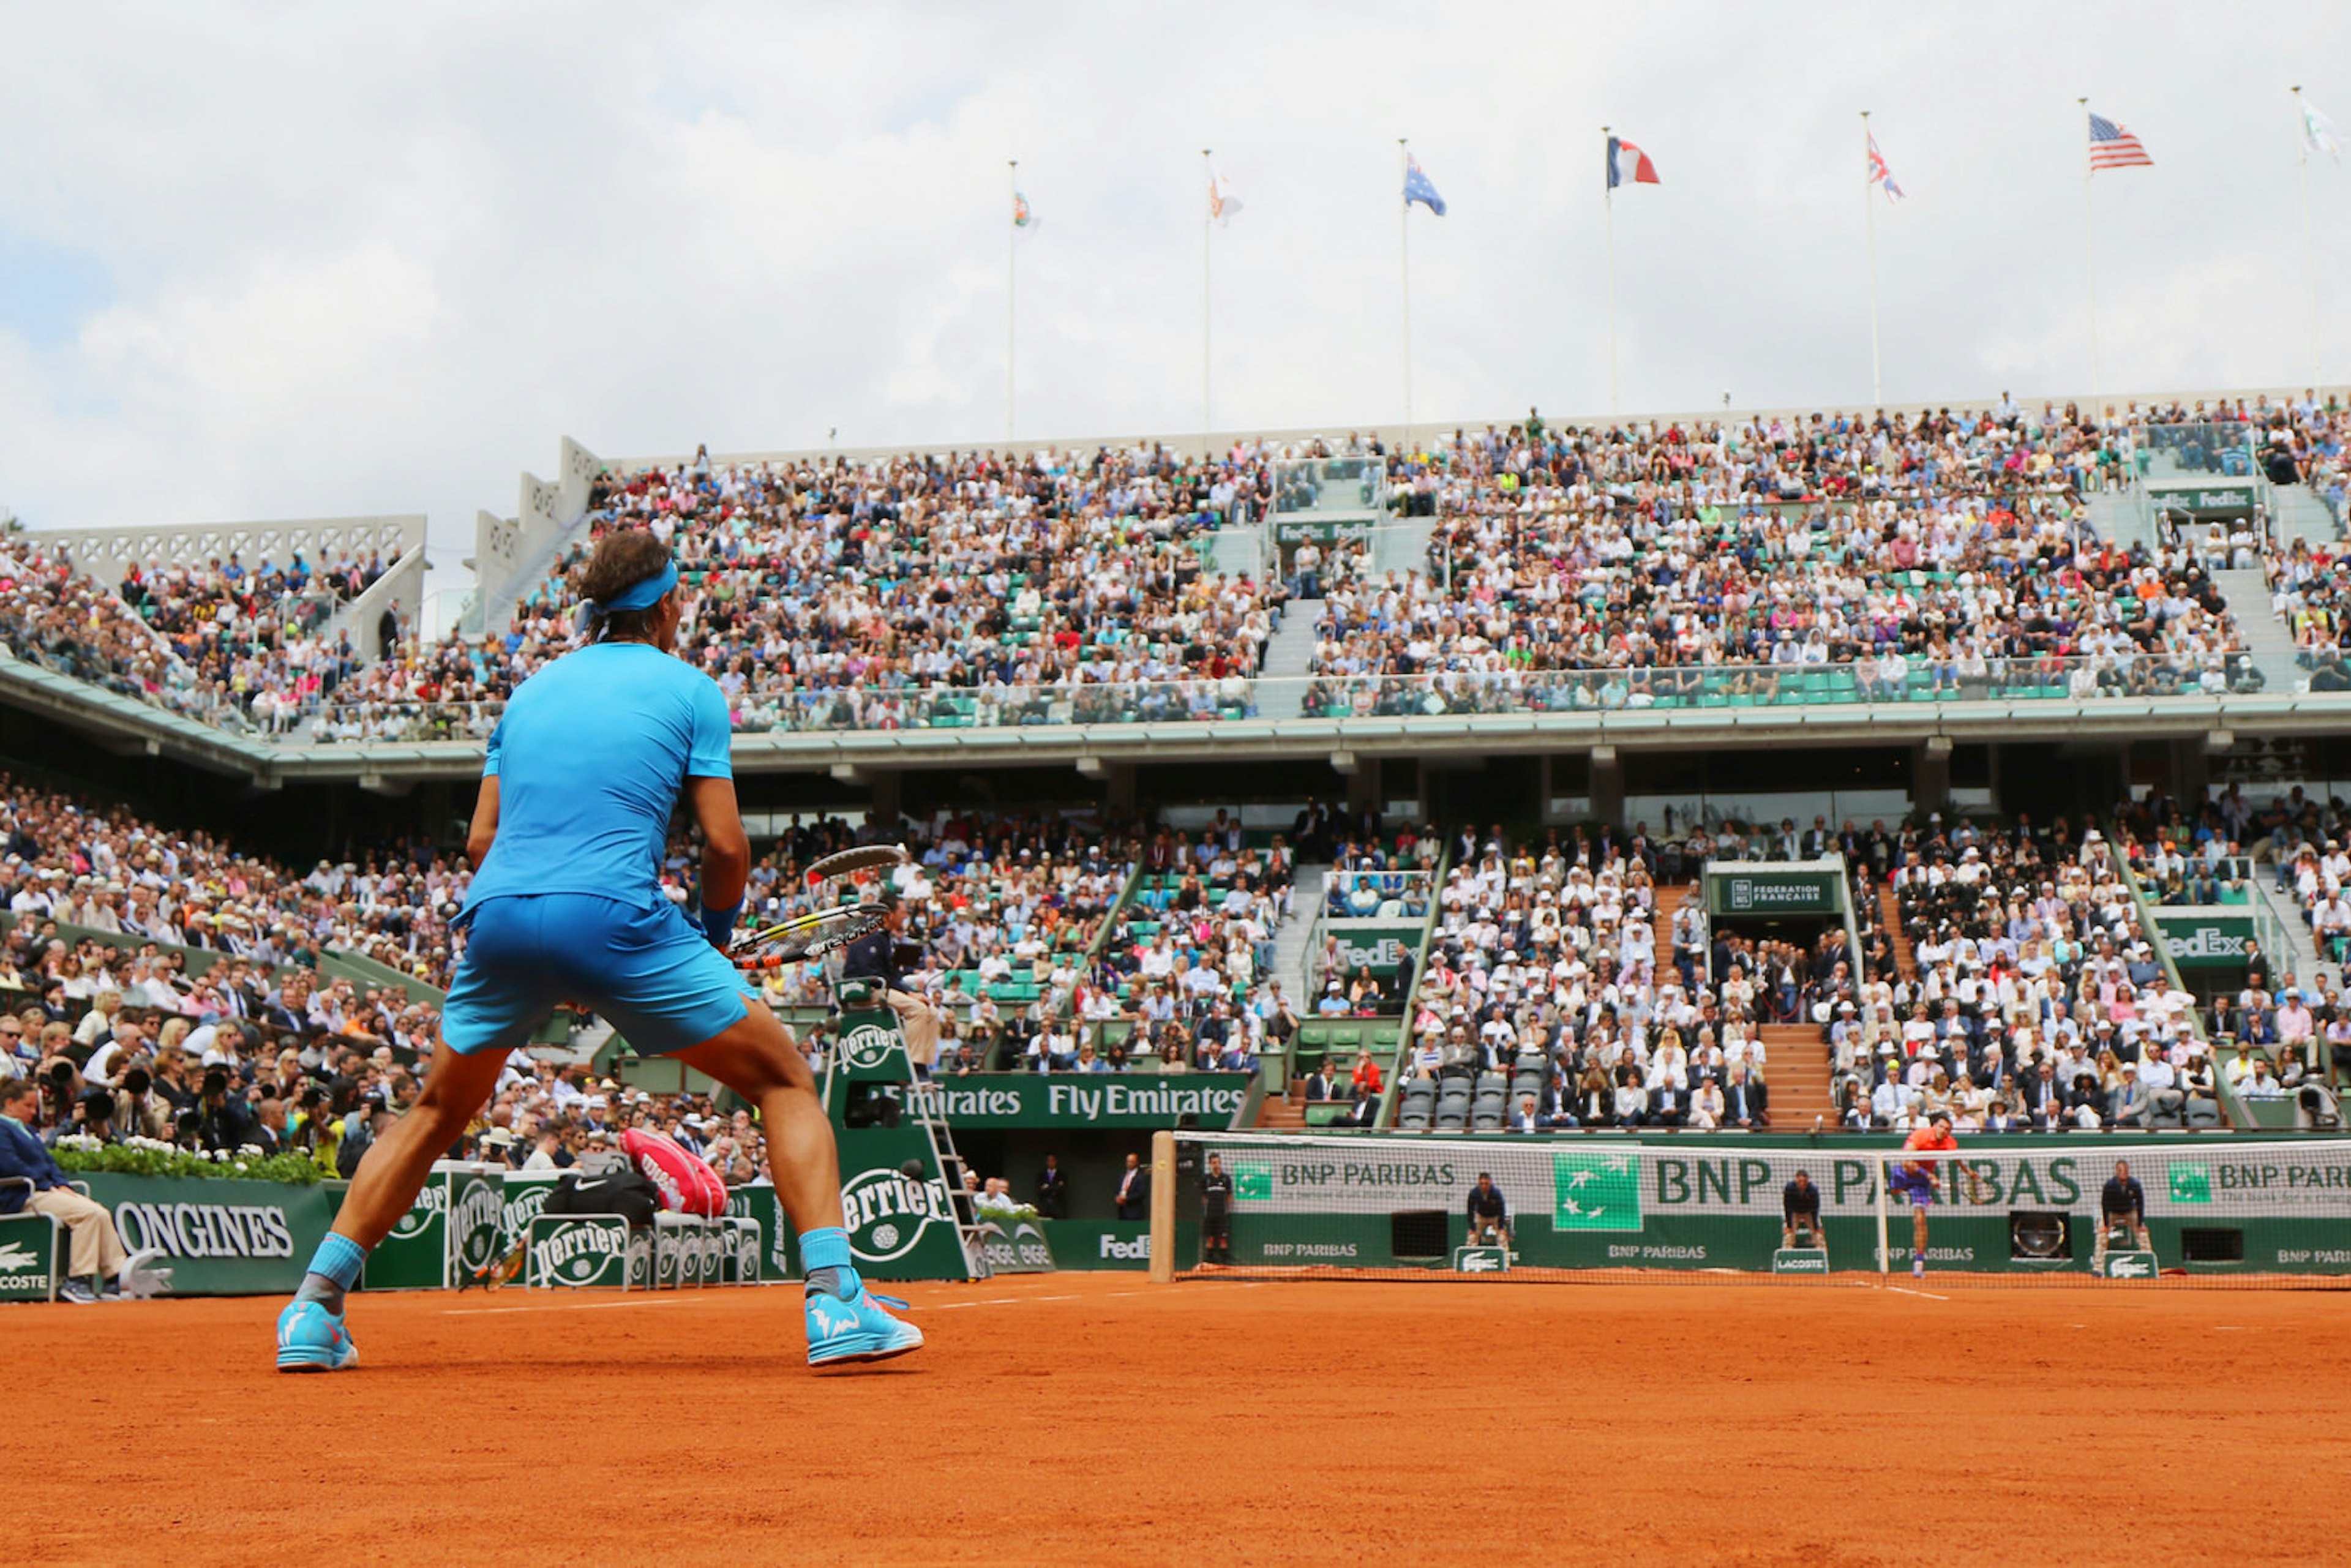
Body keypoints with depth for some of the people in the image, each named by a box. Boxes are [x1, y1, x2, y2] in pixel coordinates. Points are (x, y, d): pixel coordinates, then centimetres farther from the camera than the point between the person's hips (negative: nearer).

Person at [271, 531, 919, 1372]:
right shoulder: (687, 689, 10)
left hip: (497, 920, 5)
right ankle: (835, 1302, -7)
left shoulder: (530, 689, 23)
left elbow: (482, 840, 21)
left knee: (435, 1112, 27)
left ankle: (314, 1309, 20)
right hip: (616, 918, -5)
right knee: (786, 1081, 8)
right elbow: (726, 845, 4)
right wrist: (715, 930, 21)